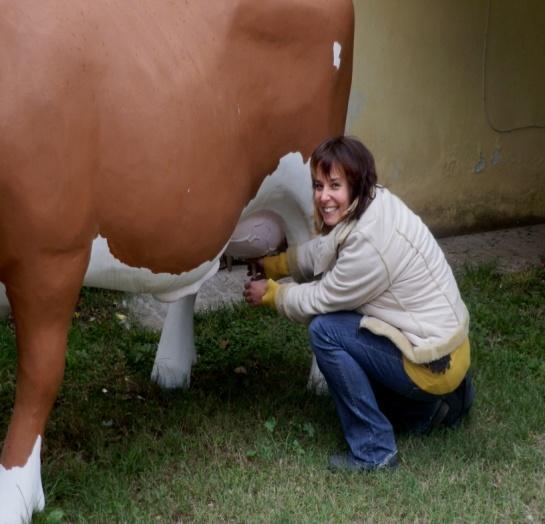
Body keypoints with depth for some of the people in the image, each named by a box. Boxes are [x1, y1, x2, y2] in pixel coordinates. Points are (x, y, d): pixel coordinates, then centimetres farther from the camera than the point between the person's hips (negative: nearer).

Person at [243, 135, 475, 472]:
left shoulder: (371, 242, -28)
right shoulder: (373, 203, -2)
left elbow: (319, 300, -15)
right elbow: (320, 252, 15)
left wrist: (270, 294, 1)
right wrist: (270, 266, 11)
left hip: (435, 364, -9)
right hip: (446, 338, 9)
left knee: (325, 331, -14)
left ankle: (373, 451, -5)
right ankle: (434, 402, 23)